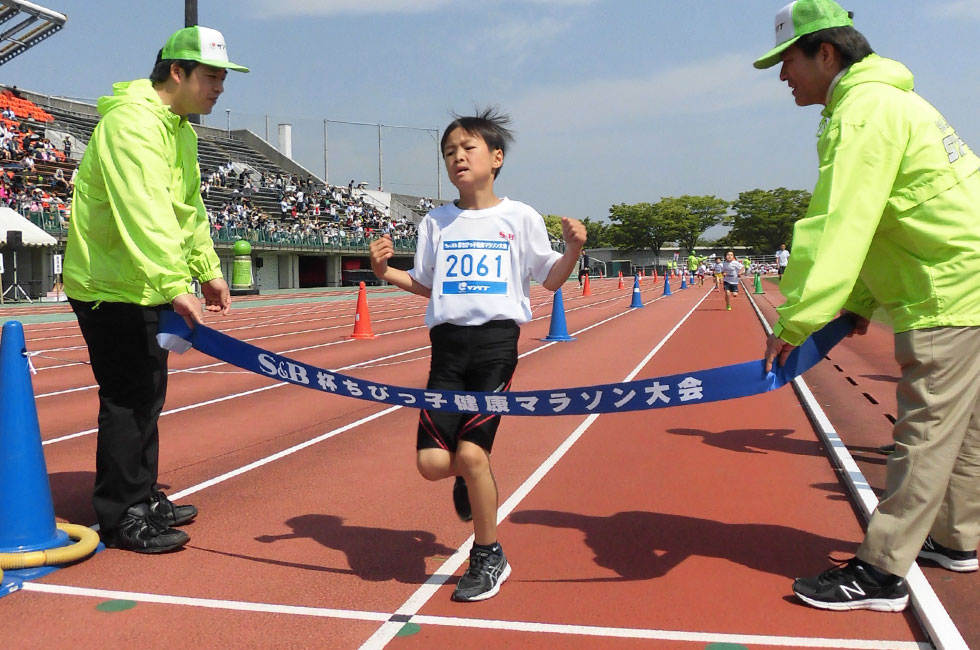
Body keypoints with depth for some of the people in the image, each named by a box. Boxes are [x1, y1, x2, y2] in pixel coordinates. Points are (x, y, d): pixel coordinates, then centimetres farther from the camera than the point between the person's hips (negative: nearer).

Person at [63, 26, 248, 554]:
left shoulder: (181, 129, 13)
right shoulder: (132, 121, -20)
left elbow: (189, 207, 19)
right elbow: (144, 212, -33)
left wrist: (207, 268, 15)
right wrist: (173, 285, -40)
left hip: (146, 286, 10)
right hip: (109, 286, -10)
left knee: (148, 396, 15)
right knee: (127, 400, -5)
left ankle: (143, 498, 28)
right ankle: (120, 518, 6)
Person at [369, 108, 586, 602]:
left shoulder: (520, 218, 4)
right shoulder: (436, 222, 11)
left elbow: (550, 280, 8)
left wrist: (573, 250, -11)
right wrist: (385, 272, 2)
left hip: (497, 342, -3)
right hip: (448, 344, 3)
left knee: (471, 453, -8)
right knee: (432, 461, -7)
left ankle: (488, 557, 16)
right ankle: (470, 477, 32)